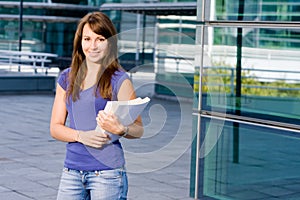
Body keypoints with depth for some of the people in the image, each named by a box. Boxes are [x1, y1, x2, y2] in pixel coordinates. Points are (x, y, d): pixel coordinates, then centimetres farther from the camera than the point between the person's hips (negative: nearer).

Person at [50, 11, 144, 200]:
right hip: (71, 170, 4)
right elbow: (55, 127, 7)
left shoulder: (119, 80, -3)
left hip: (107, 171, -4)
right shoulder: (67, 78, 9)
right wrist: (81, 136, -12)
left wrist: (120, 129, -25)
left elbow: (139, 130, -4)